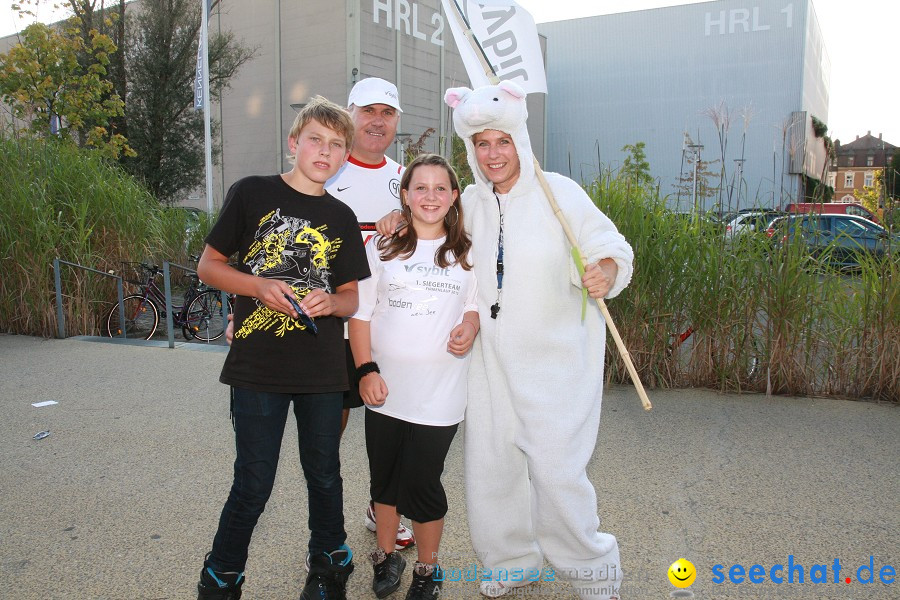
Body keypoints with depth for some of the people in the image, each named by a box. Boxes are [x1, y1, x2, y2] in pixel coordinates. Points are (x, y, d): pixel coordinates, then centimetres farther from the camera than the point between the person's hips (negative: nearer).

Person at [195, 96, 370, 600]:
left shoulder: (342, 218, 9)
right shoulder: (253, 193, 0)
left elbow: (352, 296, 12)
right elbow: (209, 265, 2)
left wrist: (330, 302, -11)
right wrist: (260, 286, -15)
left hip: (323, 370, 3)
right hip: (259, 366, -3)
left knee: (324, 474, 15)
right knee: (254, 483, 4)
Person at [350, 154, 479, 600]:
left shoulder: (466, 253, 3)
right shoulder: (382, 248, 2)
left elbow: (476, 304, 12)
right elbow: (360, 313, 2)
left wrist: (470, 327, -11)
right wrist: (366, 370, -8)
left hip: (439, 393, -1)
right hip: (385, 389, 2)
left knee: (422, 483, 3)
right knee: (384, 478, 15)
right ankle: (386, 555, 38)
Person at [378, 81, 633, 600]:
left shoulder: (559, 192, -8)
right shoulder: (472, 202, 7)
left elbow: (610, 248, -8)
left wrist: (605, 273, -30)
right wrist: (402, 219, 4)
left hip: (555, 360, -5)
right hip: (492, 359, 5)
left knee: (556, 470, -5)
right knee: (489, 464, 10)